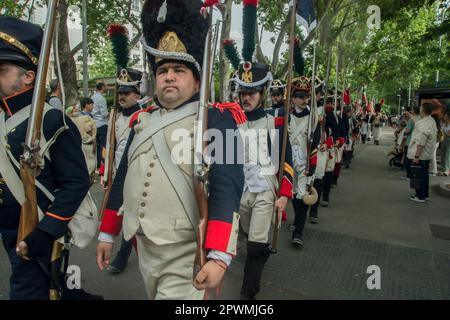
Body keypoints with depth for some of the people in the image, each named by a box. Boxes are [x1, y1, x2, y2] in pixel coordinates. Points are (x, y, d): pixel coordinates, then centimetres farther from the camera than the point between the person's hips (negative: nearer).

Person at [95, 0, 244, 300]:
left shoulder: (217, 120, -10)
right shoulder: (142, 121, 9)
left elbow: (226, 189, -20)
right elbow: (122, 180, 15)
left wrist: (219, 256, -27)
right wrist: (107, 233, 17)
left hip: (187, 255, -6)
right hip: (144, 246, 7)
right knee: (153, 294, 26)